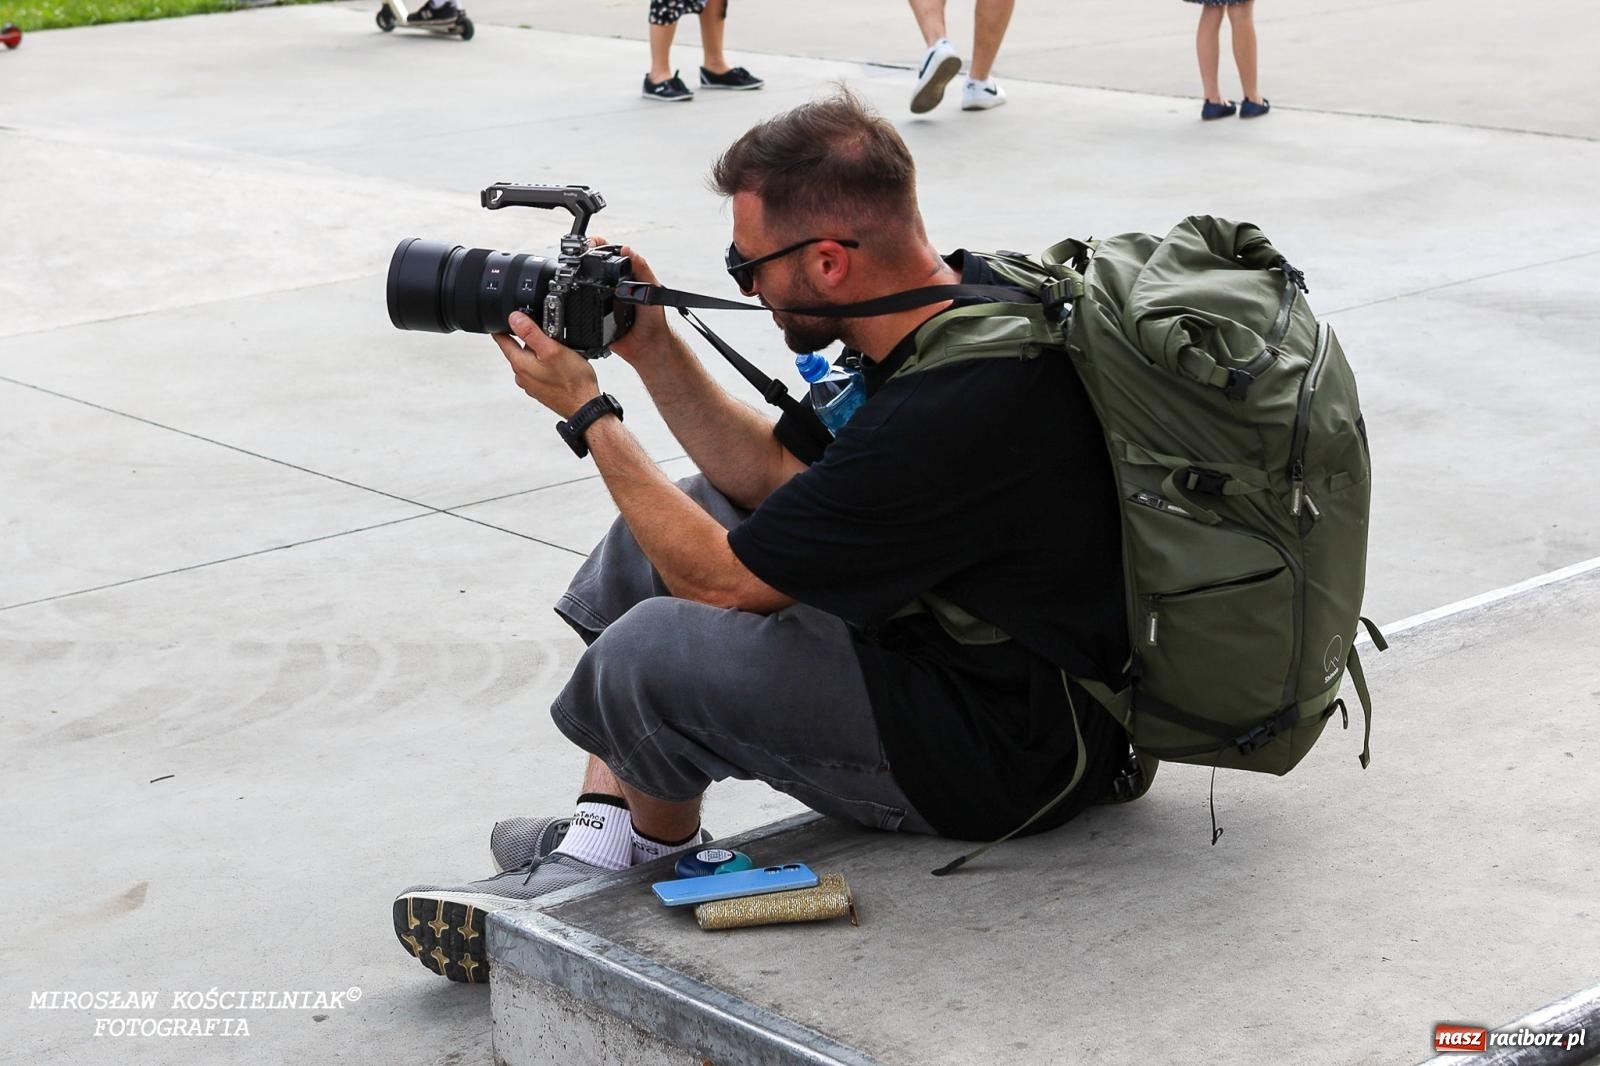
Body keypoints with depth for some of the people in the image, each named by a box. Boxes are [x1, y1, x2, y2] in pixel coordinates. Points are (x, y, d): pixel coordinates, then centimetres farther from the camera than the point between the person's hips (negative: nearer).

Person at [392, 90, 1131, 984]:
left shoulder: (946, 413, -32)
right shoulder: (958, 300, -1)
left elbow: (722, 580, -20)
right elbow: (777, 475, 12)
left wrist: (588, 414, -10)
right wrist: (652, 347, 4)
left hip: (1010, 761, -10)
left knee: (652, 652, -24)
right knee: (672, 518, 14)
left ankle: (661, 846, 10)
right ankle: (597, 843, 8)